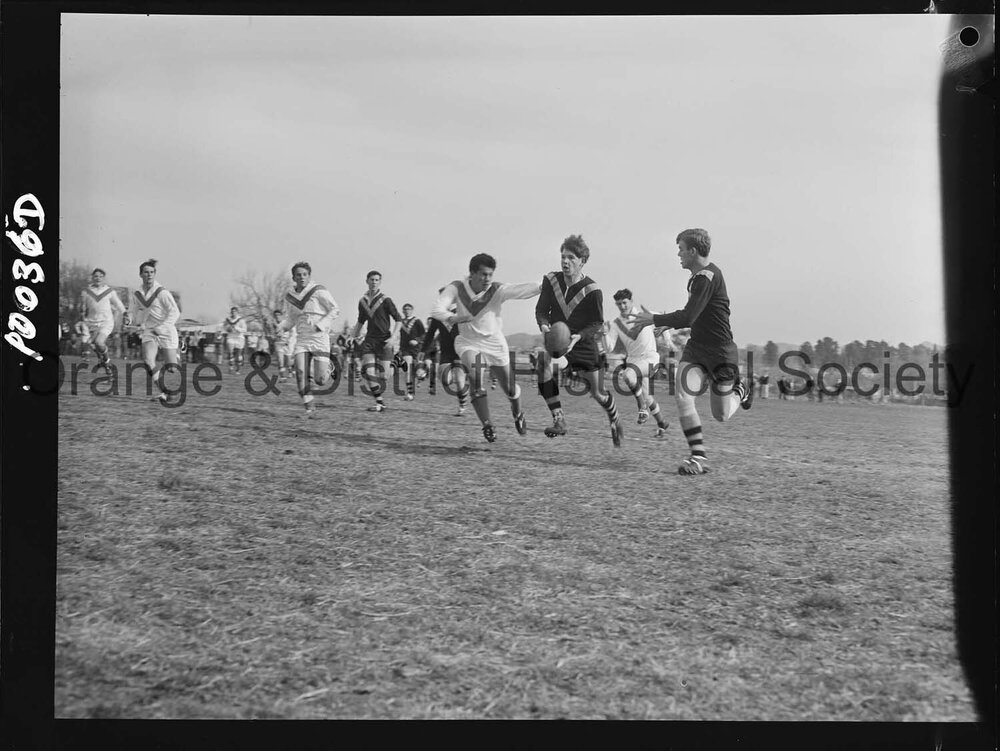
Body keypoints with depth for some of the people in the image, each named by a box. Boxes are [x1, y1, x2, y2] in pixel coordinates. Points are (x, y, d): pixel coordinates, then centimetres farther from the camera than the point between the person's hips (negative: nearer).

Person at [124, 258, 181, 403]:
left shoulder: (162, 292, -9)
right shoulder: (136, 295, 6)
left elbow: (175, 312, -11)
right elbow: (133, 314, 14)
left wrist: (161, 327, -19)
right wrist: (129, 320, -10)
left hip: (166, 332, -3)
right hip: (148, 332, 3)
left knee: (171, 366, -4)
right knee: (148, 360, -22)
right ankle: (163, 391, -15)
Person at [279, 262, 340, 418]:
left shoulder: (318, 291, -6)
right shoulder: (291, 297, 10)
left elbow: (335, 309, -3)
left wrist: (320, 325, -15)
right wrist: (282, 327, 2)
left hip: (320, 338, -4)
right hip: (302, 340, 4)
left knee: (320, 381, -8)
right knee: (300, 373, -15)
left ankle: (327, 369, 30)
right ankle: (309, 409, -4)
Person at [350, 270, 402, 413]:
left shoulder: (385, 300, -5)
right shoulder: (362, 301, 10)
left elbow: (398, 319, -3)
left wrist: (393, 337, -14)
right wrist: (353, 337, 14)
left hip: (384, 340, -4)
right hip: (370, 339, 4)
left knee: (382, 373, -3)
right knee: (367, 371, -13)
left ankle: (379, 402, 15)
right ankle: (380, 401, -8)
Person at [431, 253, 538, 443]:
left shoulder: (497, 290, -20)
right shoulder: (456, 288, -18)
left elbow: (523, 290, -32)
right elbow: (437, 309, -27)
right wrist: (452, 318, -49)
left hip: (495, 344, 1)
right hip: (468, 343, -1)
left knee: (509, 387, 9)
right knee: (477, 380, -27)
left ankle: (517, 414, 44)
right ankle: (487, 425, -15)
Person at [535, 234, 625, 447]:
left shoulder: (592, 291, -13)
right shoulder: (550, 280, -4)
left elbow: (598, 324, -8)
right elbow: (541, 310, 1)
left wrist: (579, 336, -26)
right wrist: (544, 324, -21)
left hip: (585, 345, -2)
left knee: (598, 394, 7)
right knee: (545, 364, -32)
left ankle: (615, 421, 42)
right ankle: (559, 420, -22)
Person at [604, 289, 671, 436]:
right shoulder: (616, 324, 1)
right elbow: (609, 348, -7)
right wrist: (605, 334, -23)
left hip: (650, 358, -4)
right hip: (633, 360, 5)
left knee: (629, 376, -33)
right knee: (646, 397, 8)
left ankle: (643, 408, -14)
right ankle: (662, 423, 32)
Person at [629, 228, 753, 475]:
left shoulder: (708, 276, -20)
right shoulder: (697, 276, 9)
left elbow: (688, 317, -24)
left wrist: (654, 320, -13)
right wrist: (666, 321, 9)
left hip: (720, 352, -7)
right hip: (696, 347, 7)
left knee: (721, 416, 3)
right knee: (682, 396, -15)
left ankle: (741, 391, 37)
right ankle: (699, 458, -9)